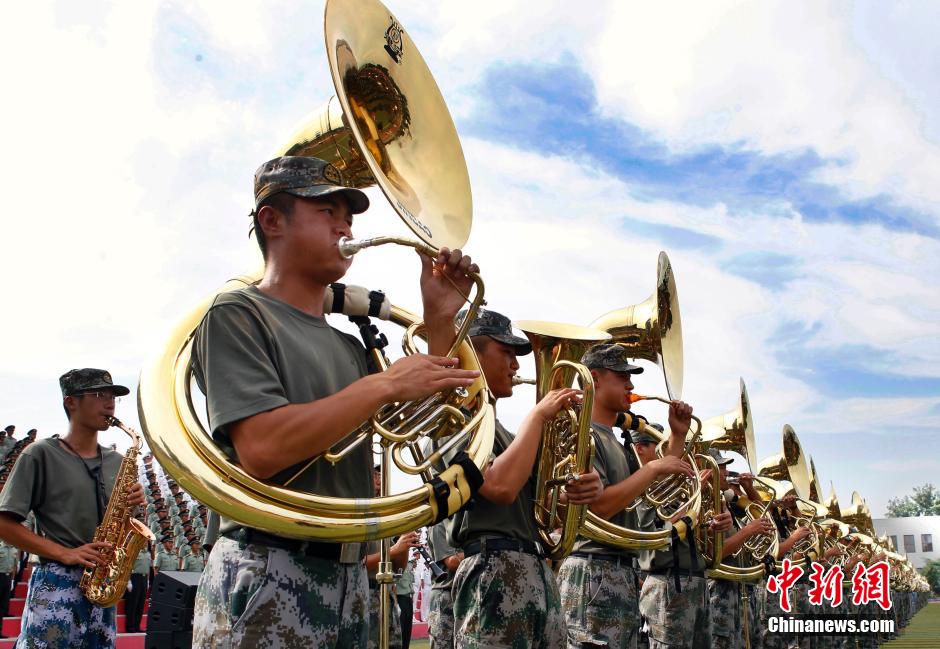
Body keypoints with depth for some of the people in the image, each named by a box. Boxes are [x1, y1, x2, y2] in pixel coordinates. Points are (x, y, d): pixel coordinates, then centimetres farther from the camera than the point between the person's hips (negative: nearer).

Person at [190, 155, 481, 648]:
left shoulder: (349, 346, 15)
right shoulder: (237, 315, -6)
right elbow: (260, 449, -20)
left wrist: (440, 321, 3)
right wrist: (384, 385, -16)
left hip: (350, 579, 7)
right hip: (268, 580, -7)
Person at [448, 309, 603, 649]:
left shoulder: (497, 427, 23)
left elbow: (532, 507, 23)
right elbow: (502, 487, -22)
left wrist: (579, 489, 1)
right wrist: (537, 415, -10)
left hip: (538, 571, 9)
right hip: (496, 572, -9)